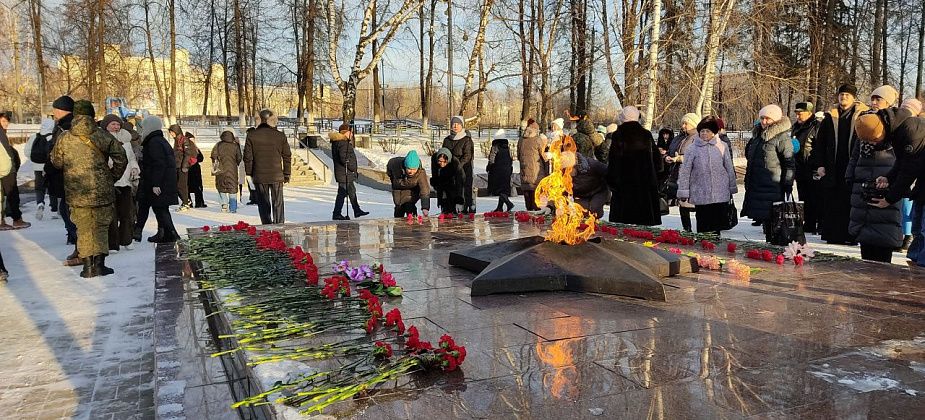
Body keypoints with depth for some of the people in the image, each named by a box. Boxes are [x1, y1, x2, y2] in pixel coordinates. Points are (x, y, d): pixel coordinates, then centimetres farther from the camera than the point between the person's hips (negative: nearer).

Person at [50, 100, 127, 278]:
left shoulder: (64, 139, -2)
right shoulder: (104, 137, -4)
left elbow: (56, 162, 10)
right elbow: (121, 159, -3)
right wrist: (112, 177, 10)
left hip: (77, 194, 1)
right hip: (102, 191, 0)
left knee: (84, 229, 10)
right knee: (101, 227, 10)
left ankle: (88, 265, 10)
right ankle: (99, 263, 6)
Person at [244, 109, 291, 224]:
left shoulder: (251, 136, -3)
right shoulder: (280, 136, -2)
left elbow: (248, 157, -1)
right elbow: (287, 156, 2)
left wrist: (249, 173, 11)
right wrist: (287, 174, 10)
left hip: (259, 176, 0)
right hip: (277, 176, 0)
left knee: (263, 204, 9)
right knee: (278, 203, 6)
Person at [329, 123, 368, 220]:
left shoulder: (345, 142, 14)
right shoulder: (343, 143, -19)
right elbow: (344, 159, -24)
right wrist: (353, 168, -17)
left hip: (348, 174, 11)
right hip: (344, 173, -11)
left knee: (352, 192, 19)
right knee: (342, 194, -4)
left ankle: (357, 211, 30)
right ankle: (336, 214, 3)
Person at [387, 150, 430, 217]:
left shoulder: (421, 173, -39)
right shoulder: (396, 163, -34)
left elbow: (425, 191, -44)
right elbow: (389, 165, -8)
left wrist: (425, 207, -57)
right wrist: (392, 178, 8)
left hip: (412, 190, -2)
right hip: (397, 189, 2)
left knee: (409, 206, -23)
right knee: (399, 209, 9)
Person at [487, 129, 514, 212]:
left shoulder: (495, 148, -9)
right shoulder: (508, 148, 7)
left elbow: (492, 160, -10)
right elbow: (511, 160, 11)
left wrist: (488, 169, 3)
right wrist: (511, 171, 18)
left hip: (497, 171, -6)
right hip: (507, 171, 6)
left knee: (498, 190, -4)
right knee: (504, 189, 9)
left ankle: (509, 203, -20)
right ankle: (499, 207, 15)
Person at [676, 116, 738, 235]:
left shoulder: (722, 146, 5)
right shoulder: (692, 148, 0)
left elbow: (730, 169, 13)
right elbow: (684, 172, 1)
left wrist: (732, 188, 16)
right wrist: (683, 192, -2)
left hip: (720, 194, 1)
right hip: (700, 195, -1)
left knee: (717, 227, 3)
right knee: (703, 227, 1)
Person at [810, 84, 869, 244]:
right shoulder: (830, 117, 11)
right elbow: (819, 143, 11)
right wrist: (819, 164, 2)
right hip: (831, 169, 2)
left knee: (850, 204, -1)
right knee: (831, 204, 3)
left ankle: (850, 236, 5)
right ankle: (832, 235, 9)